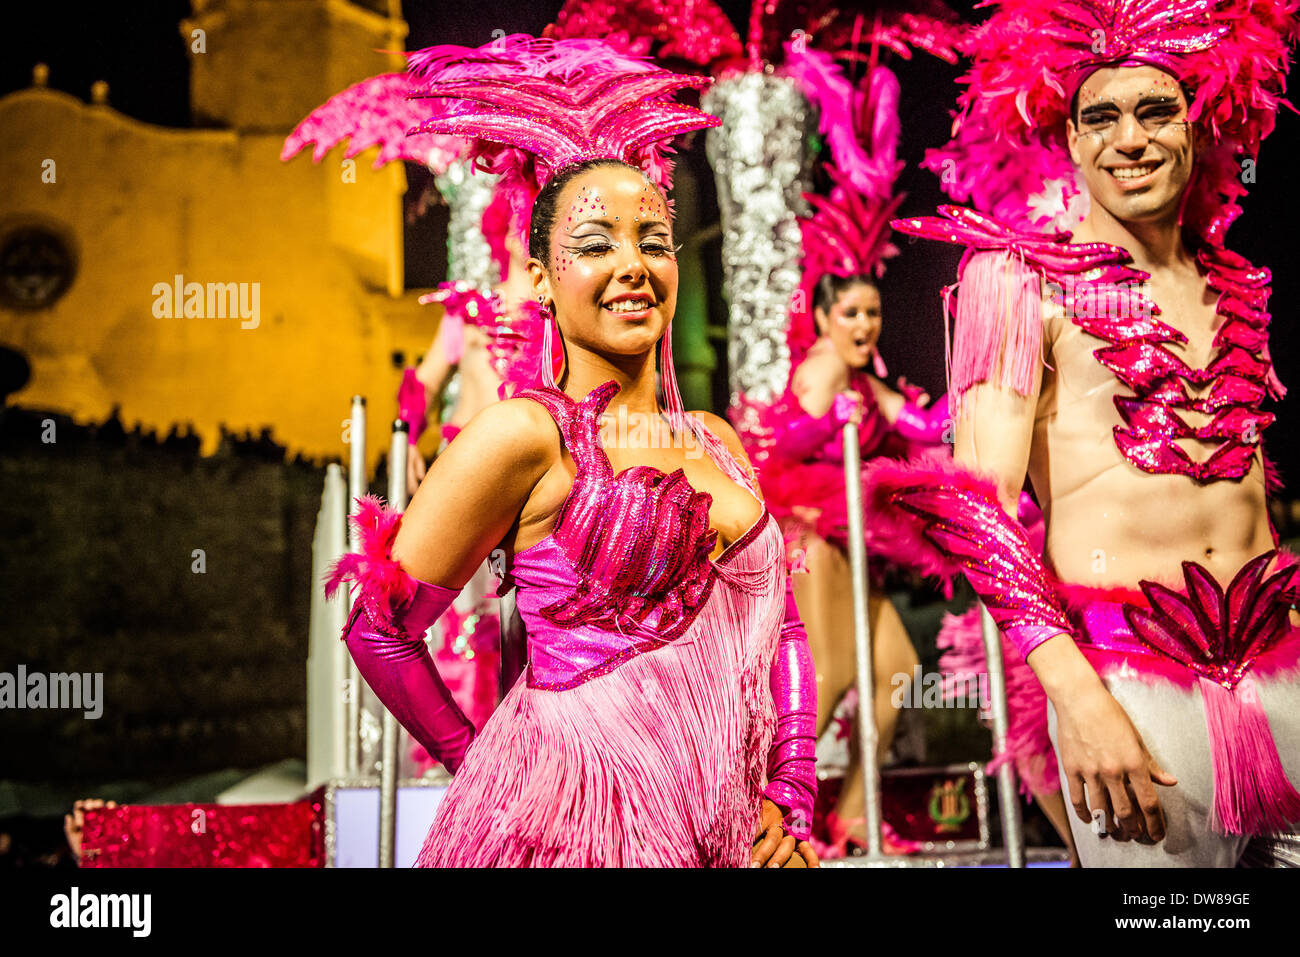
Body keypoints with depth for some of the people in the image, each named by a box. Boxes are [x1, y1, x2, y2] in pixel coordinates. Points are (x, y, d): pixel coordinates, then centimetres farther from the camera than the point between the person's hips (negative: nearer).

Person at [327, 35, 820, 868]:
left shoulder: (717, 442, 9)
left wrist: (790, 798, 3)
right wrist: (480, 764, 3)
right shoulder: (527, 434, -10)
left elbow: (780, 624, 13)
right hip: (574, 820, -6)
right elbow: (379, 630, -8)